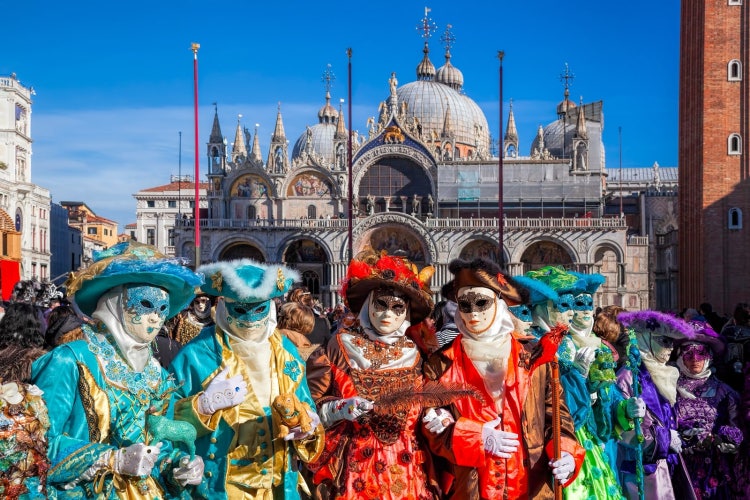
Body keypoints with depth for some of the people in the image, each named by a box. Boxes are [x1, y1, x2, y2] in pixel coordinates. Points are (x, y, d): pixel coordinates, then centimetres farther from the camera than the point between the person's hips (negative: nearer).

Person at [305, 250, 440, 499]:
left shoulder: (412, 354, 6)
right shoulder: (341, 346, -3)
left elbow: (419, 408, 13)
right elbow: (311, 404, -3)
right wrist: (341, 408, -19)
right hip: (353, 465, -3)